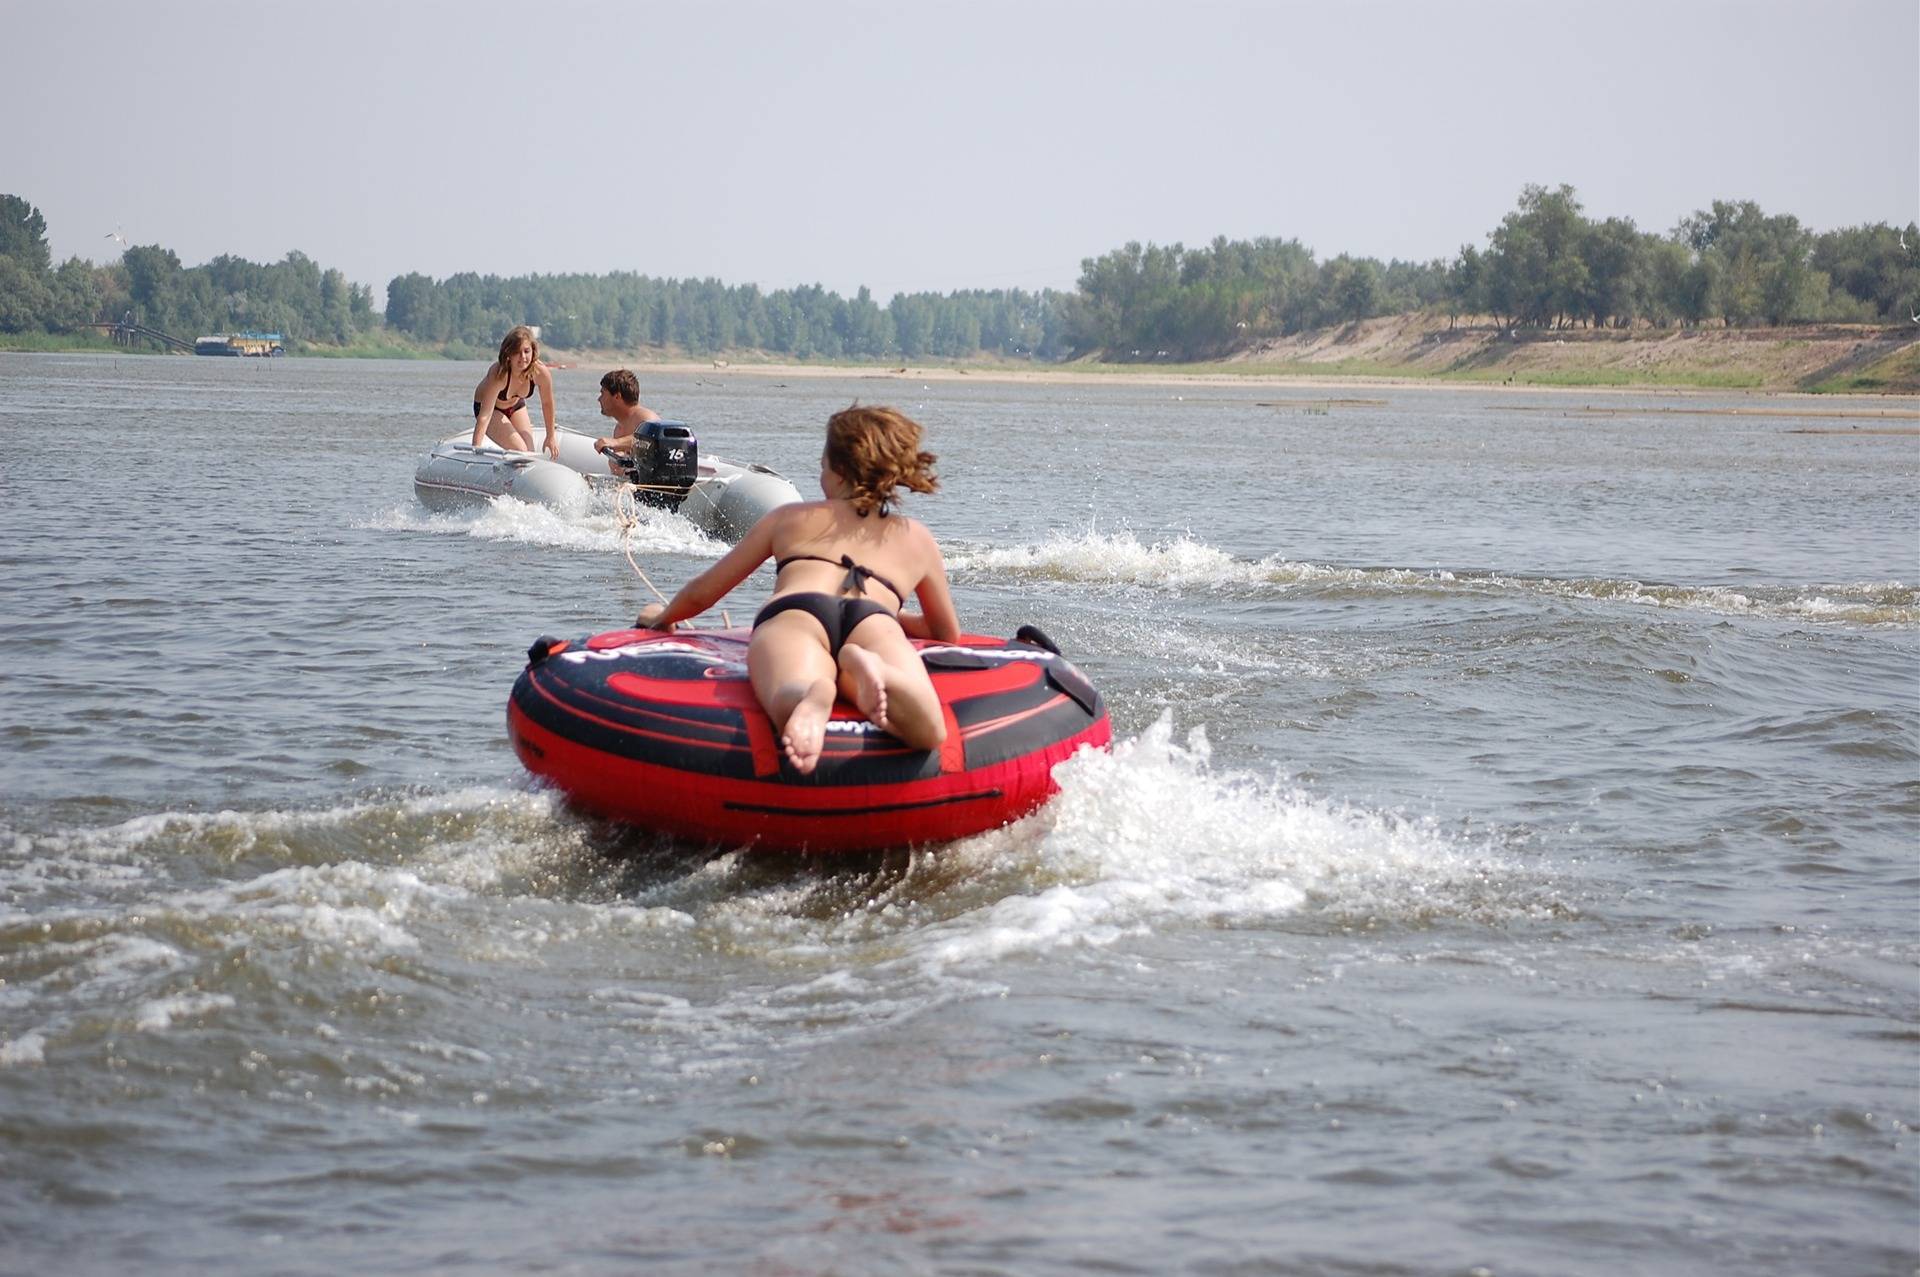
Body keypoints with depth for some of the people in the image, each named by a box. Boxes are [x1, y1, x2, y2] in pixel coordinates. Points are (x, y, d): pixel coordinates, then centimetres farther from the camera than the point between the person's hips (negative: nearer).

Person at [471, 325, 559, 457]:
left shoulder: (541, 372, -29)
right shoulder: (499, 374, -41)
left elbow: (547, 403, -9)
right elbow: (484, 416, -42)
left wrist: (551, 437, 1)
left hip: (516, 406, 4)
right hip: (488, 406, -4)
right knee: (520, 452, -20)